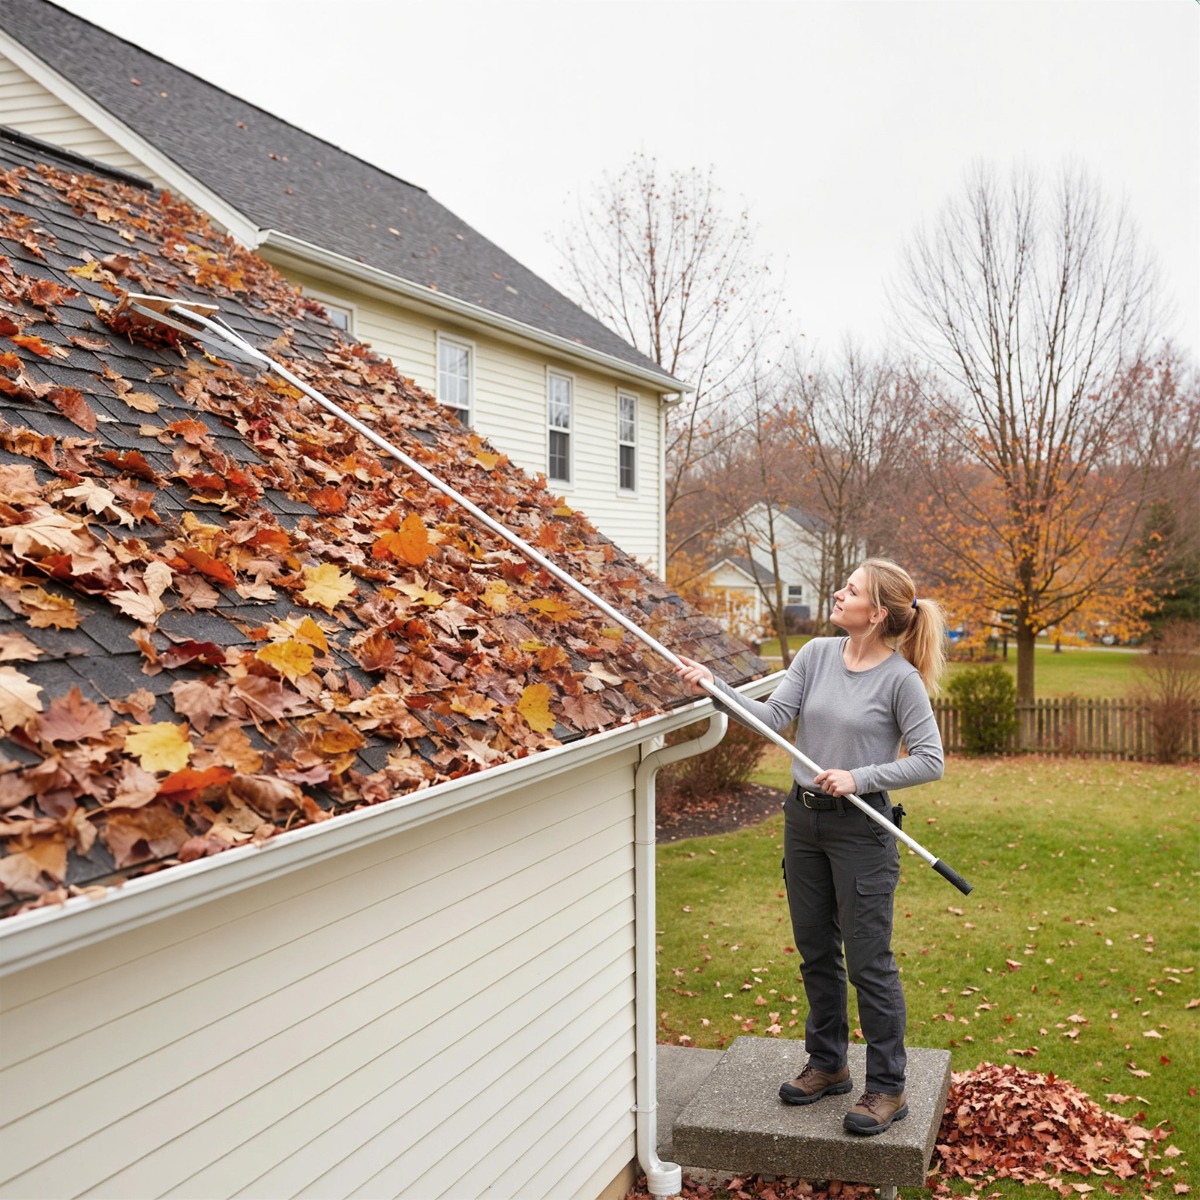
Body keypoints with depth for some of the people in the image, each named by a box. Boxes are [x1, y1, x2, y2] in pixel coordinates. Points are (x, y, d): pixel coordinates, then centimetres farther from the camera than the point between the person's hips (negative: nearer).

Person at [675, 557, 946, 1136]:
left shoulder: (900, 679, -12)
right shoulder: (817, 654, 3)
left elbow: (929, 760, -12)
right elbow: (773, 715, -6)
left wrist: (859, 778, -20)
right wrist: (716, 688, -19)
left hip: (861, 831, -6)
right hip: (804, 821, 6)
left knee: (868, 960, 1)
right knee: (816, 952, 17)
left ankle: (887, 1088, 14)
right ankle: (828, 1064, 33)